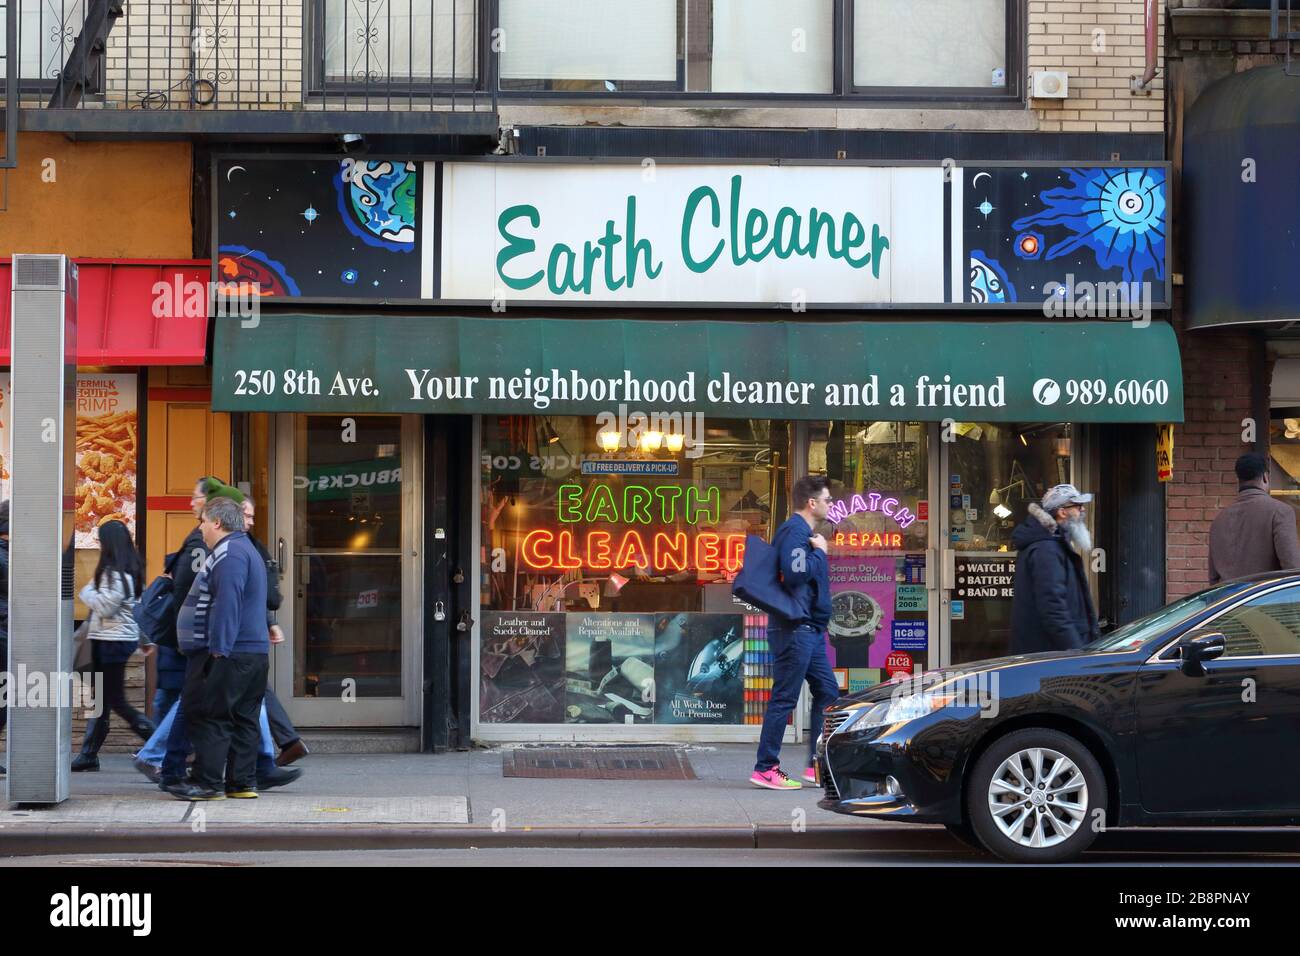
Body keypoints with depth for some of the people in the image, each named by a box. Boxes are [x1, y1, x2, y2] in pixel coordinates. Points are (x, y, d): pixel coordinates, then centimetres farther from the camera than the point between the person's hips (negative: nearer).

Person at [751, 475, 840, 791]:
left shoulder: (806, 533, 20)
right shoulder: (794, 531, -13)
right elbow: (795, 573, -26)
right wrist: (819, 552, -14)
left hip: (809, 628, 11)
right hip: (794, 628, -11)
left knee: (827, 691, 12)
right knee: (785, 698, -7)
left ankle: (817, 766, 17)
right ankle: (765, 768, -1)